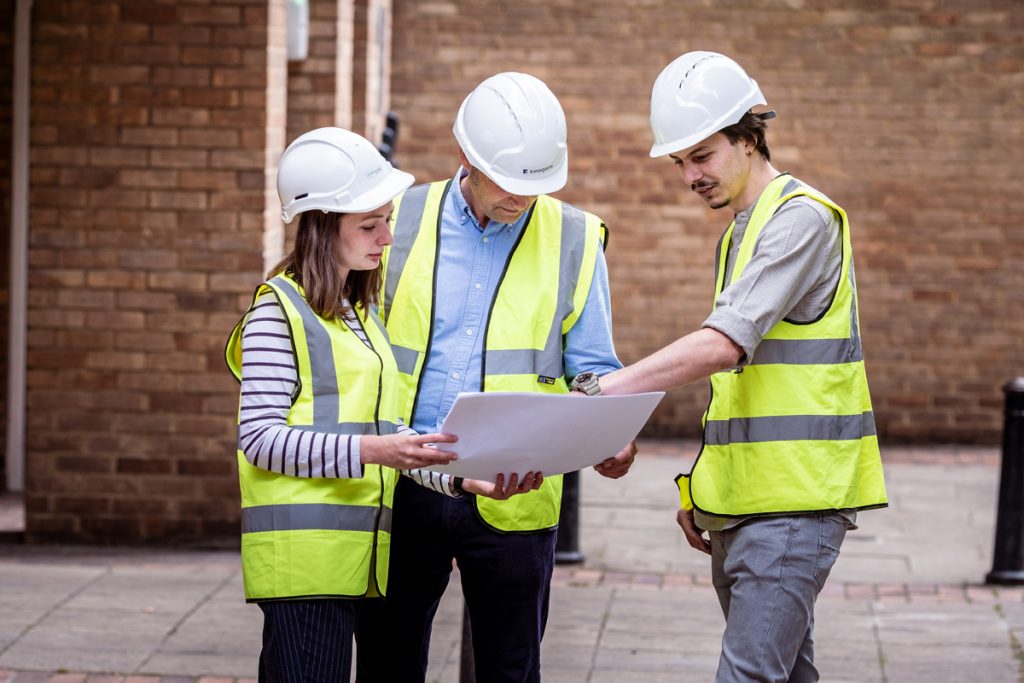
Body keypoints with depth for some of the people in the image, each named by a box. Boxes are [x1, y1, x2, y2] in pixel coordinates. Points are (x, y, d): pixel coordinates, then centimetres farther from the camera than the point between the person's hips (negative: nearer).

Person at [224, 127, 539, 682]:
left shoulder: (363, 314, 20)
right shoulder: (279, 309, -5)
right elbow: (259, 438, -13)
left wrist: (463, 478, 2)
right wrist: (369, 451, -23)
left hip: (355, 552, 8)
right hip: (301, 556, -8)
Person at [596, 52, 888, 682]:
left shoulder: (803, 218, -12)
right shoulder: (740, 234, 20)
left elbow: (723, 344, -25)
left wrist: (602, 392, -30)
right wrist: (705, 488, 20)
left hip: (794, 502, -10)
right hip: (744, 505, 10)